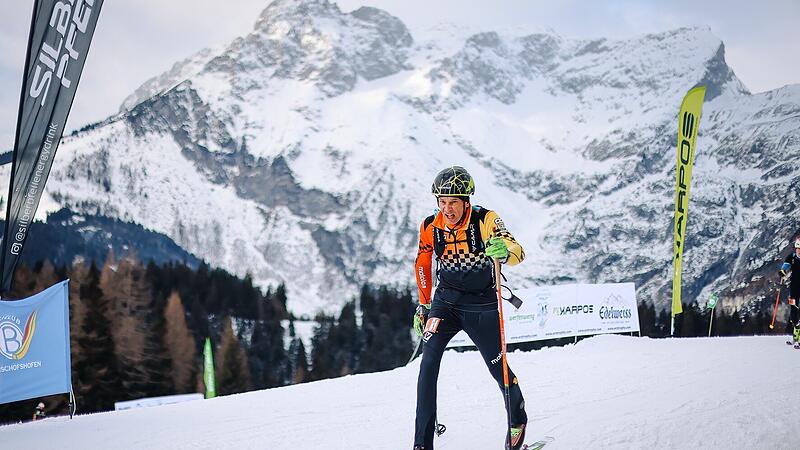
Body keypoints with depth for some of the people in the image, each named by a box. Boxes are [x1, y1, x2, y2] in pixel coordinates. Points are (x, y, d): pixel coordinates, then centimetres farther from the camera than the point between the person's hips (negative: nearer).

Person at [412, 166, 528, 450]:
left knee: (498, 368, 8)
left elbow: (518, 253, -30)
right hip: (446, 301, 2)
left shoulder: (485, 220, -18)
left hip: (482, 305, -2)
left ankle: (518, 420, 39)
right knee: (429, 359, -18)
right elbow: (422, 264, 9)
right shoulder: (430, 227, -9)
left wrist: (505, 251, -54)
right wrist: (423, 306, 12)